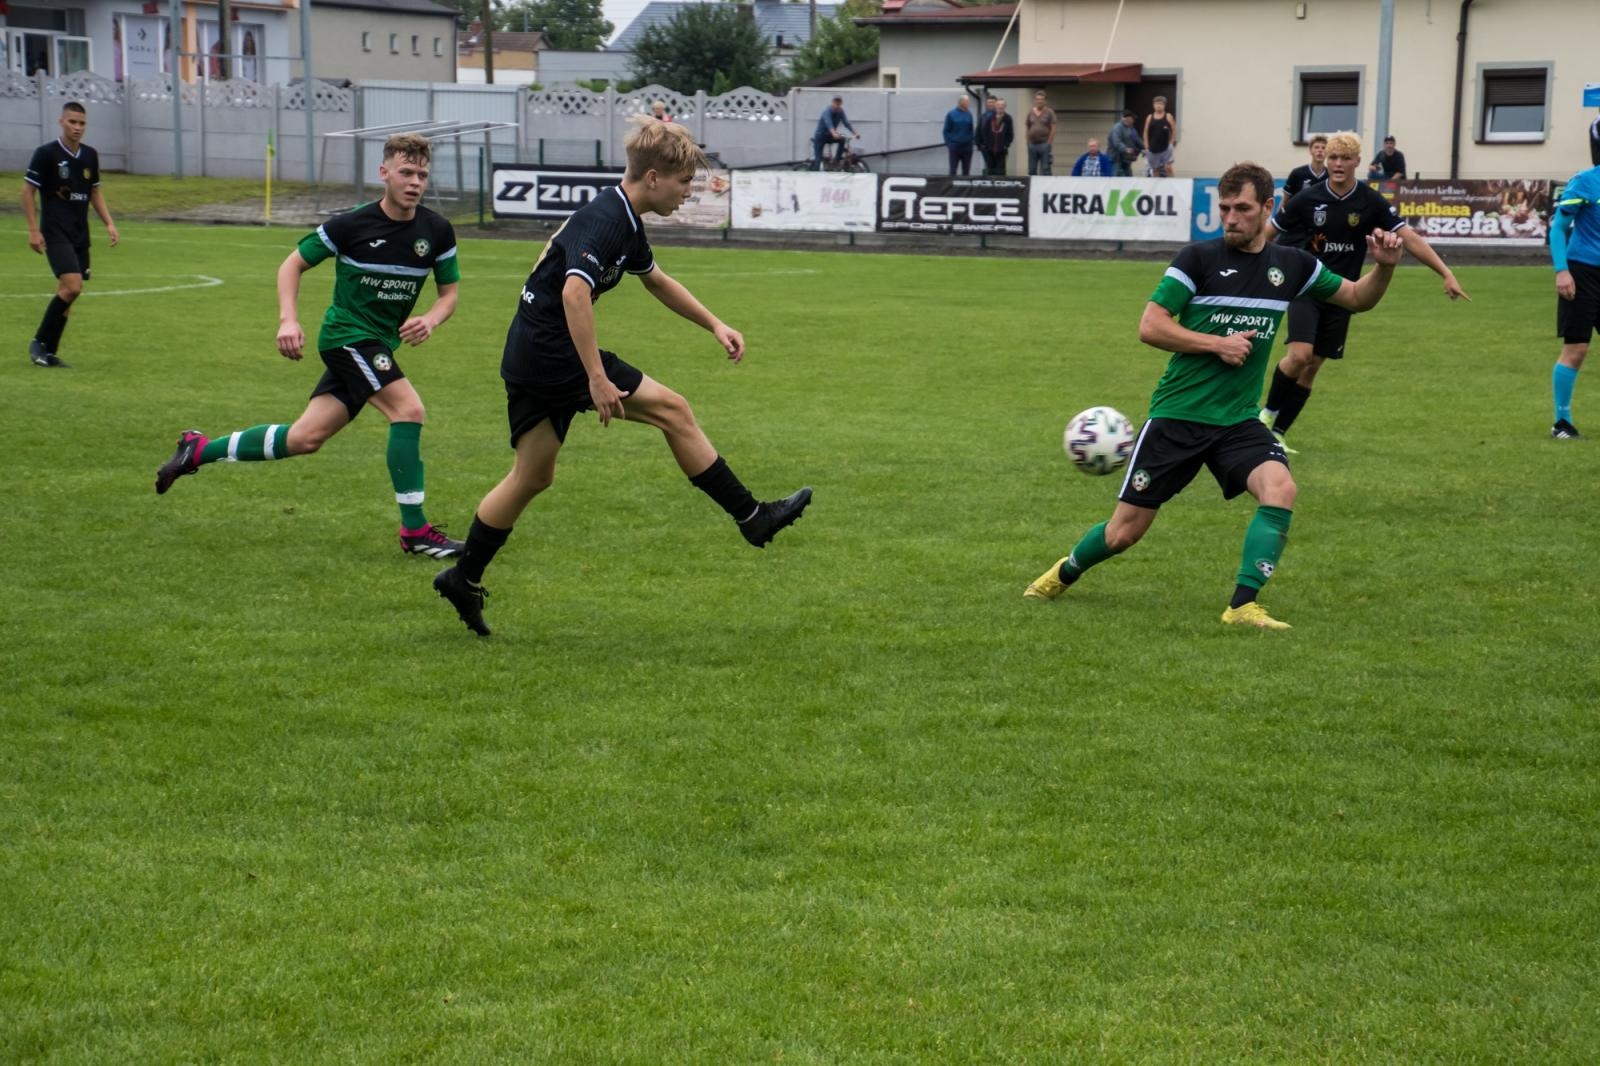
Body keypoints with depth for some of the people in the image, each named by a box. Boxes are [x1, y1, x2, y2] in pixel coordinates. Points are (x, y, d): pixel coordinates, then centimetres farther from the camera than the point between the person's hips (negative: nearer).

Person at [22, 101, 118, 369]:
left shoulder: (90, 155, 8)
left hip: (80, 234, 6)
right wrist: (33, 230, -10)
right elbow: (28, 191, -5)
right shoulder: (46, 153, -8)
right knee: (72, 286, -20)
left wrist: (109, 223, 8)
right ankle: (39, 342, -5)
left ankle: (48, 352, 14)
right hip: (55, 233, -6)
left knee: (69, 292, 5)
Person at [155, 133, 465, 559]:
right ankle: (415, 530, -18)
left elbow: (449, 292, 8)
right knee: (408, 409, -24)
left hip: (378, 346, 6)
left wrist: (430, 319, -14)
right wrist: (288, 319, -14)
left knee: (305, 437, 7)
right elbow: (293, 264, 0)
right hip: (346, 335, -6)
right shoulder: (352, 225, -13)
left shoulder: (437, 231, -2)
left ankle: (201, 449, 24)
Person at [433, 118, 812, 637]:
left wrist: (715, 325, 30)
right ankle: (751, 517, 2)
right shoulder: (605, 220, -18)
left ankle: (464, 579, 21)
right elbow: (574, 292, -31)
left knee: (532, 477, 15)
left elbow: (656, 280, 31)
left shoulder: (624, 221, 14)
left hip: (532, 357, 10)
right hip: (552, 354, -10)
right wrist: (597, 378, -32)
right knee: (672, 410, -4)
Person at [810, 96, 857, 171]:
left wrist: (855, 133, -26)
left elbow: (846, 123, -11)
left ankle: (836, 159, -10)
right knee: (818, 159, -12)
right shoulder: (827, 111, -24)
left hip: (829, 136, 5)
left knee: (843, 140, -22)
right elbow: (828, 123, -41)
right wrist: (834, 134, -59)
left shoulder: (840, 112, -5)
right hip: (820, 136, -5)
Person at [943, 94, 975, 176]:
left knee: (966, 171, 7)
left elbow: (971, 129, 12)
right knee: (953, 170, 1)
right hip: (955, 147, -3)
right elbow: (946, 131, -1)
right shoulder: (951, 114, -4)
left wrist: (971, 141, 1)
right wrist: (948, 144, -7)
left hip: (967, 147, 3)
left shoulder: (969, 114, 5)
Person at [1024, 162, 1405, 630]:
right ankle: (1064, 573, 34)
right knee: (1123, 533, 2)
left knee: (1280, 488, -28)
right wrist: (1217, 343, -17)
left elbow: (1357, 298, 16)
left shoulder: (1291, 265, 5)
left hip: (1239, 420, 3)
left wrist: (1384, 267, -3)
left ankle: (1243, 606, -21)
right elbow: (1150, 327, -11)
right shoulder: (1199, 258, -7)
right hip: (1177, 416, -3)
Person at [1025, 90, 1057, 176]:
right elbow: (1027, 127, 15)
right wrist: (1028, 141, 6)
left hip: (1044, 144, -4)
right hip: (1032, 144, 4)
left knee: (1045, 169, -5)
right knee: (1031, 169, 8)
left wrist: (1049, 143, -9)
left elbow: (1053, 129, -4)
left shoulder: (1049, 112, 0)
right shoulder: (1030, 112, 11)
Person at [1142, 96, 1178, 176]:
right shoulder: (1150, 117, 5)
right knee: (1155, 169, 10)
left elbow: (1174, 130, 1)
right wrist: (1146, 145, 2)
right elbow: (1146, 132, 8)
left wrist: (1172, 142, -6)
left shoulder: (1168, 117, 0)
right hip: (1153, 148, 3)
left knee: (1168, 167, -8)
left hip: (1165, 147, -3)